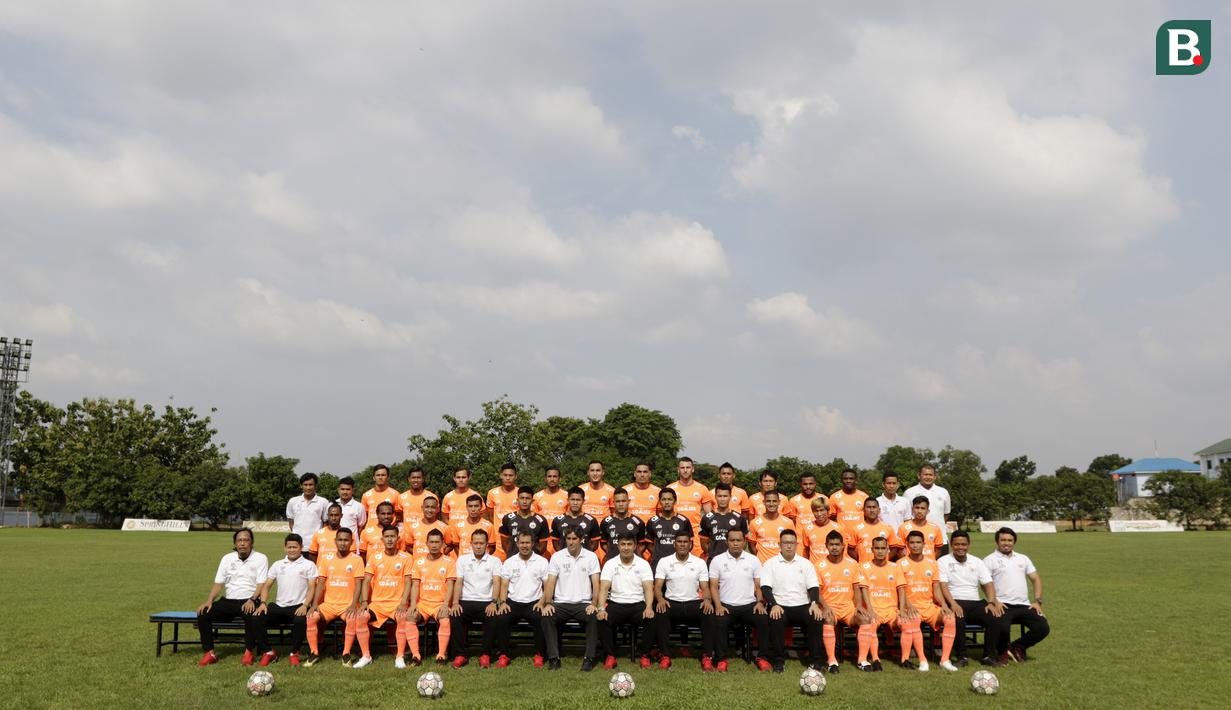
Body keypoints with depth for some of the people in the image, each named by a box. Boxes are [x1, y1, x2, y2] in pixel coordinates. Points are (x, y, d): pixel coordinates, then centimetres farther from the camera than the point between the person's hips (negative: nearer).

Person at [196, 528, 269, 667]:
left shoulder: (260, 559, 1)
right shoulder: (227, 558, 12)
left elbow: (261, 584, -8)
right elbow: (218, 583, 9)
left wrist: (252, 600, -26)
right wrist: (209, 601, -8)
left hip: (249, 601, -4)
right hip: (228, 600, 4)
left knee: (251, 615, -37)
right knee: (203, 614, -19)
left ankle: (249, 652, -18)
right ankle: (209, 653, -11)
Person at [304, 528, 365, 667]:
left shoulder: (356, 560, 2)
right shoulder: (327, 560, 10)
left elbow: (358, 584, -5)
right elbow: (320, 583, 5)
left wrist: (353, 605, -19)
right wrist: (315, 604, -9)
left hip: (348, 604, -3)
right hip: (328, 604, 3)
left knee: (353, 619, -33)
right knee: (311, 617, -23)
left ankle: (346, 654, -16)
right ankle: (314, 653, -7)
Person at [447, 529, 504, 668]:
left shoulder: (495, 561, 8)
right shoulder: (462, 560, 13)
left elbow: (496, 582, -4)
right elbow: (458, 583, 5)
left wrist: (493, 602, -21)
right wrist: (455, 603, -12)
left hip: (486, 602, -1)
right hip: (466, 601, 1)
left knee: (493, 617, -33)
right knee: (454, 616, -30)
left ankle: (485, 655, -18)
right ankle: (460, 655, -18)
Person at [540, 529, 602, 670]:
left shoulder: (591, 557, 4)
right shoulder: (557, 556, 6)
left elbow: (596, 583, -1)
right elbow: (550, 582, 1)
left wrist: (594, 604, -17)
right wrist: (548, 603, -15)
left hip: (583, 603, -1)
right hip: (561, 603, 1)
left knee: (594, 617, -32)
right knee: (547, 617, -29)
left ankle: (589, 658, -22)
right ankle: (554, 658, -21)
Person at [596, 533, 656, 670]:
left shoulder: (643, 564, 2)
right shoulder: (610, 564, 2)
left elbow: (648, 588, -7)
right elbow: (604, 588, -7)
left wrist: (649, 607, -26)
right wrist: (601, 609, -24)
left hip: (637, 604, 0)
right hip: (616, 604, 0)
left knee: (650, 619, -30)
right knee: (602, 620, -30)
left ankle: (645, 656, -11)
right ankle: (610, 656, -12)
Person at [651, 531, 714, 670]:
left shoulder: (700, 562, 10)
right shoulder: (664, 562, 7)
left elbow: (705, 587, 5)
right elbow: (657, 587, 1)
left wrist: (707, 599, -19)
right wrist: (660, 599, -22)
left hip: (693, 603, 1)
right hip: (672, 603, -1)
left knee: (709, 613, -32)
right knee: (661, 613, -35)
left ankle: (707, 657, -25)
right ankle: (665, 656, -28)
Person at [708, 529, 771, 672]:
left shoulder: (753, 560, 9)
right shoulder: (717, 560, 4)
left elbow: (759, 586, 10)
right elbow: (713, 586, 1)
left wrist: (760, 602, -8)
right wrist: (718, 605, -14)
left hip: (749, 604, 2)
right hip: (726, 605, -1)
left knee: (764, 620, -26)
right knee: (718, 622, -32)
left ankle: (761, 657, -8)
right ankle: (721, 659, -16)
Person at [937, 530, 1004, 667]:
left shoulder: (977, 562, 17)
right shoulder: (943, 562, 4)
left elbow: (988, 584, 8)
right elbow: (943, 586, -8)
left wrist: (991, 602, -10)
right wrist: (953, 604, -24)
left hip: (975, 603, 4)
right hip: (955, 603, -4)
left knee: (995, 618, -24)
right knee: (958, 620, -36)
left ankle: (989, 656, -11)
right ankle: (961, 657, -19)